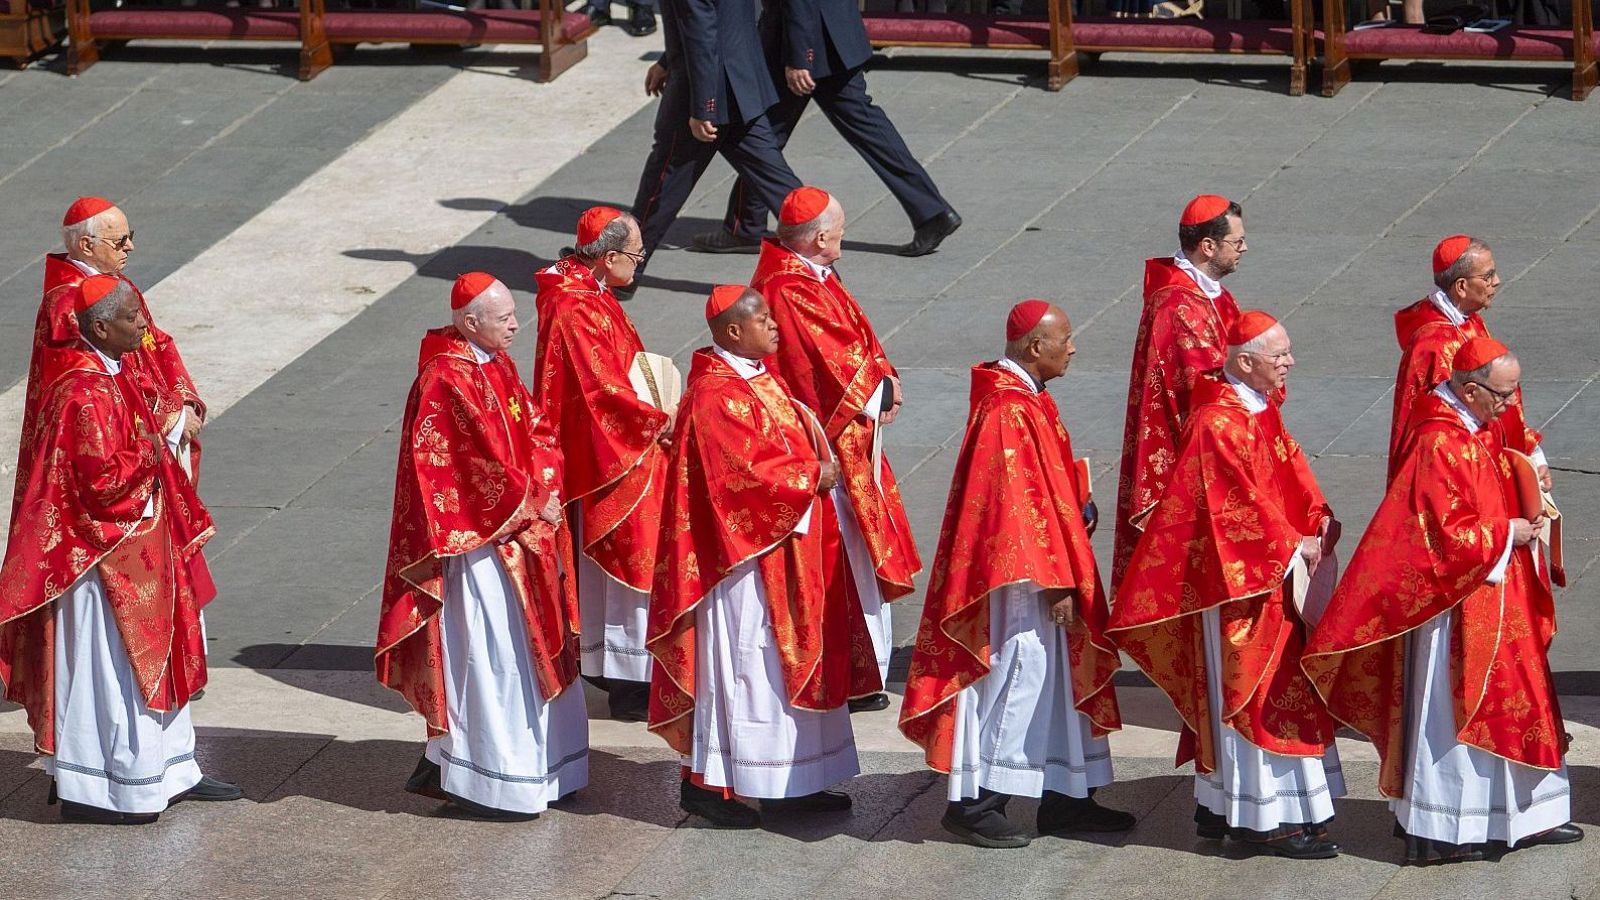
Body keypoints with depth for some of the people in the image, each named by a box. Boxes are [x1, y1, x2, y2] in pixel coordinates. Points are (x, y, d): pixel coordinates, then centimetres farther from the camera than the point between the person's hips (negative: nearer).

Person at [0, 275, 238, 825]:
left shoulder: (117, 373, 8)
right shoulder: (85, 393, -24)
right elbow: (103, 480, -27)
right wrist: (152, 451, -15)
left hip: (139, 550, 10)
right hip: (105, 556, -10)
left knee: (153, 658, 17)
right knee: (105, 666, -2)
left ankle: (168, 773, 28)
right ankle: (87, 790, 6)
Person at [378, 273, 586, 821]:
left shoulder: (497, 365, 10)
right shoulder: (447, 380, -19)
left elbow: (536, 431, 9)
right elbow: (484, 459, -20)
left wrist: (548, 491, -7)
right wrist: (532, 506, -11)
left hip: (517, 531, 10)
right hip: (477, 538, -10)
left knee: (529, 648, 15)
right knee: (490, 656, -4)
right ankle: (490, 784, 3)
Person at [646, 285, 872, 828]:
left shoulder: (759, 378, 11)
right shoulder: (715, 395, -19)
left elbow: (790, 438, 19)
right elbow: (745, 472, -24)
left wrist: (819, 468, -2)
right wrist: (813, 476, -13)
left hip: (782, 548, 10)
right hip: (741, 549, -10)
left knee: (784, 659, 13)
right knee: (738, 658, -4)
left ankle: (789, 783, 20)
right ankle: (705, 781, 5)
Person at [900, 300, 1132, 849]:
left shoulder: (1025, 401, 10)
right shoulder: (1010, 412, -22)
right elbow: (1022, 505, -23)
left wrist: (1077, 510, 8)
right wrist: (1054, 582, -21)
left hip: (1035, 567, 11)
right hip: (1016, 575, -11)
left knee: (1056, 677, 15)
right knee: (1011, 680, -3)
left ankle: (1065, 798, 23)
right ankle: (973, 803, 6)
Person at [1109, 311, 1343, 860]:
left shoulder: (1260, 412, 10)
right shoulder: (1219, 424, -21)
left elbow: (1290, 473, 14)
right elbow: (1238, 504, -22)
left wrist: (1318, 521, -3)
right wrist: (1291, 544, -15)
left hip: (1272, 577, 10)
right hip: (1241, 584, -10)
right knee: (1258, 697, -3)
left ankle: (1221, 809, 23)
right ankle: (1264, 818, 3)